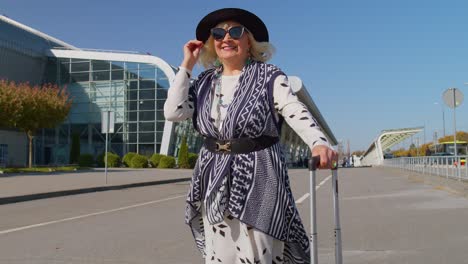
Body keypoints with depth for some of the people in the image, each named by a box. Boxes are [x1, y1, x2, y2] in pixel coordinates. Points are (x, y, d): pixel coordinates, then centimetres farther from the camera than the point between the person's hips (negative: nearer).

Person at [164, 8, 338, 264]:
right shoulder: (206, 82, 9)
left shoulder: (269, 76, -4)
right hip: (215, 182, 5)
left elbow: (296, 112, -18)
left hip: (257, 179, -4)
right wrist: (187, 64, 2)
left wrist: (319, 143, -37)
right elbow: (173, 112, -2)